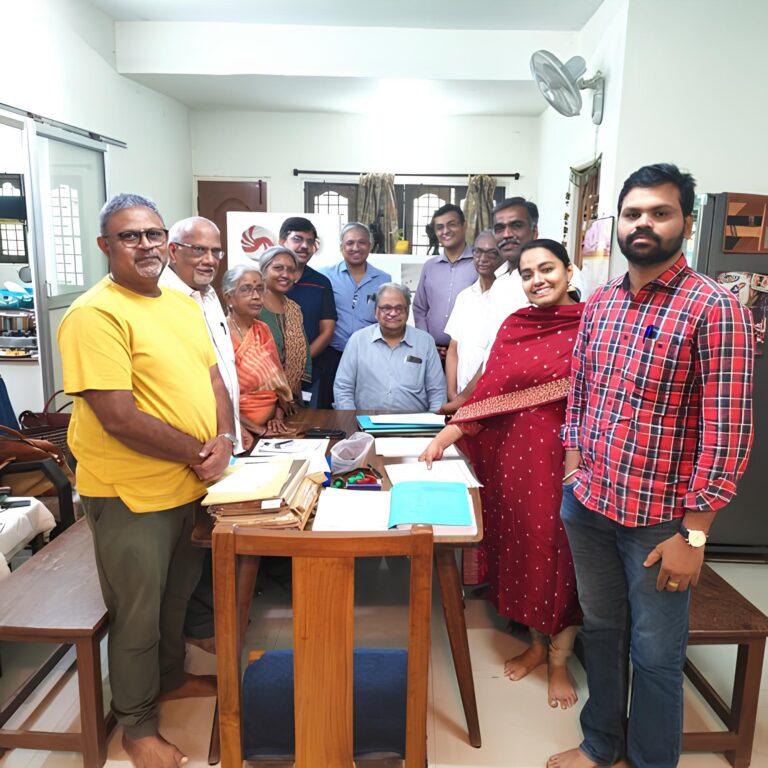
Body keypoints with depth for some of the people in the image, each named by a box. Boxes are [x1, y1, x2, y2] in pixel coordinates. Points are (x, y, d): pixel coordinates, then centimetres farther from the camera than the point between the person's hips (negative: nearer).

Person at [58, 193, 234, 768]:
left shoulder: (183, 305, 7)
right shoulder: (95, 315, -18)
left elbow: (213, 381, 8)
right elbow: (120, 418, -25)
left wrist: (224, 440, -9)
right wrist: (196, 452, -17)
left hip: (190, 485, 7)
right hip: (131, 495, -7)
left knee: (176, 594, 25)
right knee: (137, 613, 12)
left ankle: (170, 676, 51)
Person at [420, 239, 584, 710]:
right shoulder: (513, 327, 5)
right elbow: (489, 392, 3)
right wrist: (448, 434, -4)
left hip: (566, 456, -4)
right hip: (514, 454, 4)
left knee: (560, 553, 7)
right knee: (521, 546, 14)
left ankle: (560, 658, 29)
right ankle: (537, 641, 37)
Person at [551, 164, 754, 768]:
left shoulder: (714, 309, -14)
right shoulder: (599, 302, 5)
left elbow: (728, 429, -16)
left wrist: (693, 535, -15)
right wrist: (574, 464, 8)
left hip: (660, 519, -5)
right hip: (587, 505, 6)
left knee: (656, 655, 12)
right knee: (601, 631, 22)